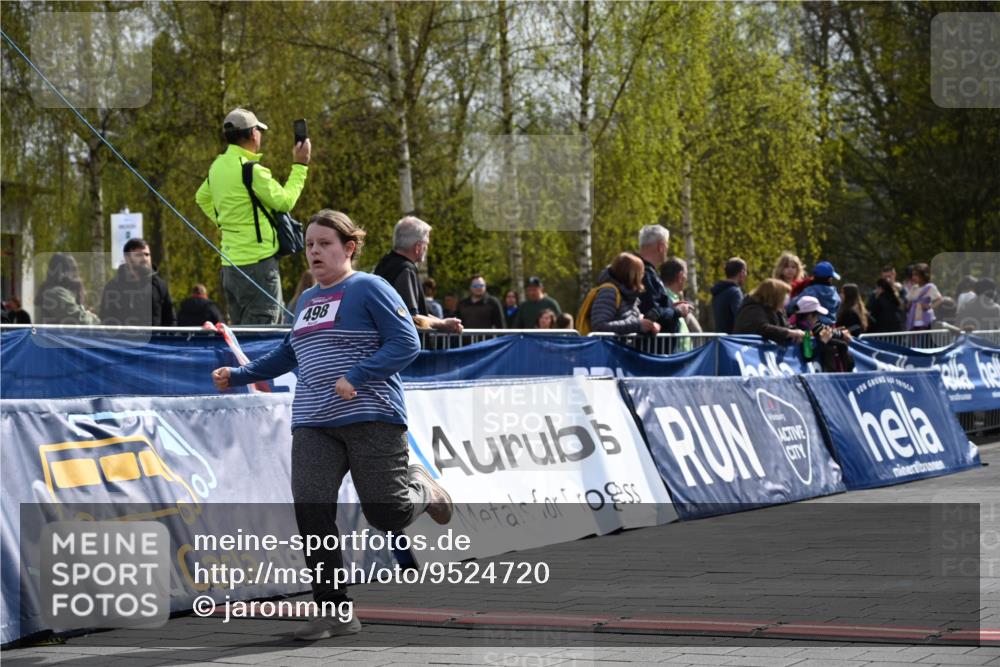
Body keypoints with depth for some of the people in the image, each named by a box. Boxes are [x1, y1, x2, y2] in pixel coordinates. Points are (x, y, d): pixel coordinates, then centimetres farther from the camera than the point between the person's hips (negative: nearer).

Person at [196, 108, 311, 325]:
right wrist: (300, 166, -1)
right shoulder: (252, 170, -16)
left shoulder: (218, 166, 10)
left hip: (230, 264, 9)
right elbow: (284, 201, -10)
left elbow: (202, 197, 27)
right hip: (257, 261, -9)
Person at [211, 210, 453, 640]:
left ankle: (421, 488, 31)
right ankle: (334, 612, -7)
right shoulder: (307, 300, 20)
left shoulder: (369, 289, -3)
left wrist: (355, 378, -19)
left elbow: (406, 344, -10)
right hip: (313, 424, 6)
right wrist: (239, 376, 26)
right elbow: (288, 354, 34)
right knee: (311, 509, -11)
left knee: (387, 514, -6)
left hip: (371, 419, -6)